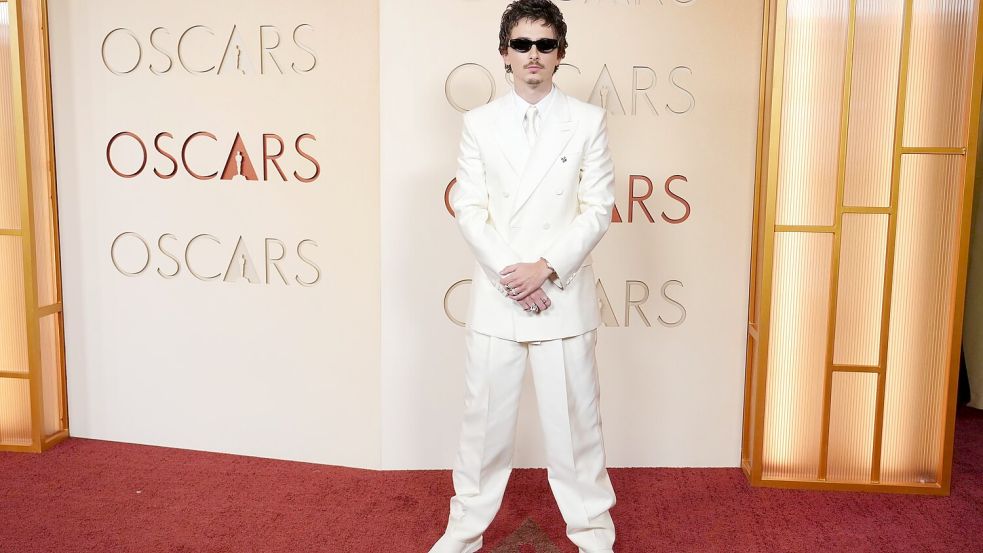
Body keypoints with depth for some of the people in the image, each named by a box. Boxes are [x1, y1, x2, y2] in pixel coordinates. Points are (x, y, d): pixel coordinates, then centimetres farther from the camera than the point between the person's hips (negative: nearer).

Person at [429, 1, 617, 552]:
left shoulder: (588, 120, 2)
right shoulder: (480, 122, 6)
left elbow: (598, 210, -2)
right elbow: (469, 209, 1)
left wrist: (546, 268, -12)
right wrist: (508, 273, -11)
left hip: (564, 295, -1)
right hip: (497, 295, 1)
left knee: (574, 417, 7)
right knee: (485, 417, 10)